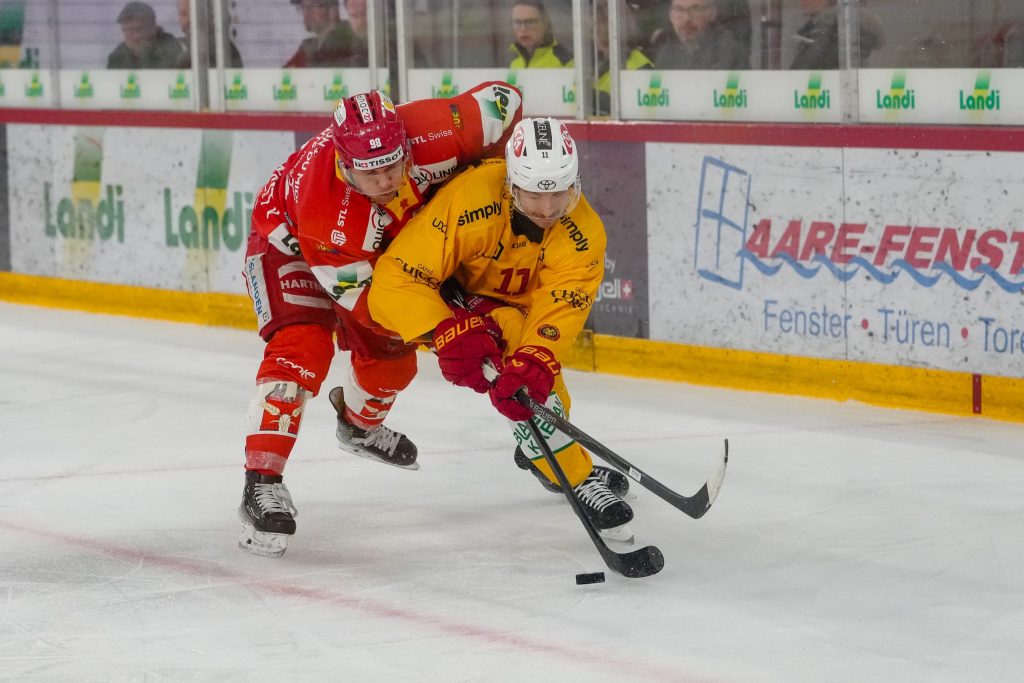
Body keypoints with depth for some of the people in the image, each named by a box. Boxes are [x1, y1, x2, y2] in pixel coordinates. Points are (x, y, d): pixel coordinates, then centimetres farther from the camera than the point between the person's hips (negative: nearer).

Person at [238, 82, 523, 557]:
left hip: (377, 246, 6)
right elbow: (362, 299, -33)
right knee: (302, 349, -28)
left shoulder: (427, 135, -38)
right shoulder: (325, 209, -45)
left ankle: (359, 425, 49)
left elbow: (502, 101, -23)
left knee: (392, 356, 15)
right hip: (287, 240, -6)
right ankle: (262, 483, -29)